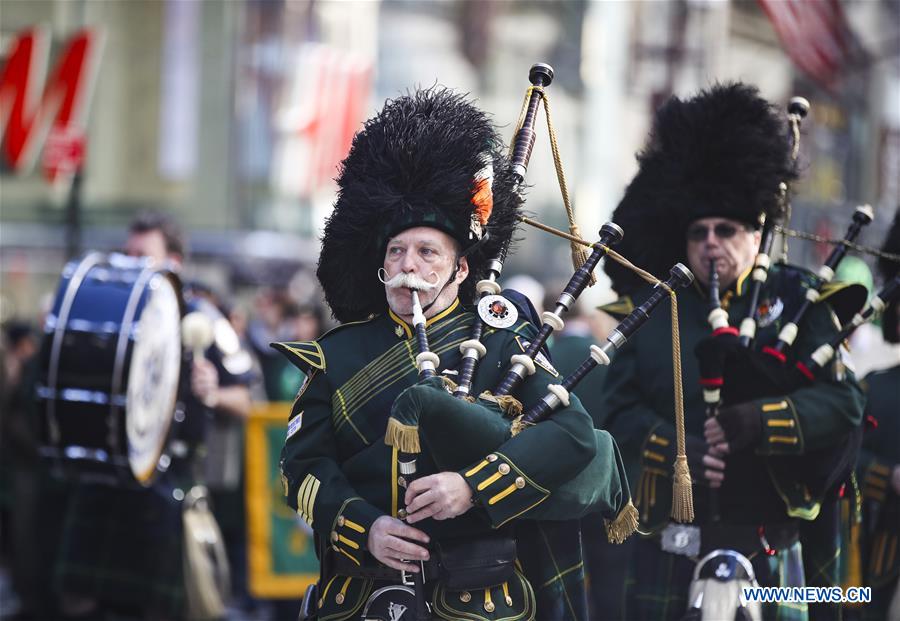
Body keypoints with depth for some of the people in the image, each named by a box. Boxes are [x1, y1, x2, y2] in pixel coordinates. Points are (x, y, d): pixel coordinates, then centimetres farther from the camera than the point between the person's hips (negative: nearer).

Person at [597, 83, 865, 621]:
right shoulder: (652, 309, 8)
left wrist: (759, 421, -21)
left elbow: (845, 402, -5)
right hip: (673, 549, 1)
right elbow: (620, 409, 2)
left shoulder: (798, 301, 5)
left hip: (775, 549, -1)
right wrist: (678, 450, -18)